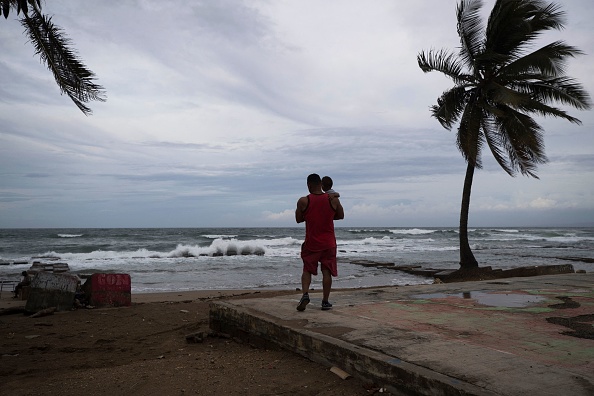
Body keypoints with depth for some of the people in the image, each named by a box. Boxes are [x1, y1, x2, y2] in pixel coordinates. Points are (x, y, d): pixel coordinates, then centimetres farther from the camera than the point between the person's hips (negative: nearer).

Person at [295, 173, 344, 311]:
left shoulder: (303, 201, -10)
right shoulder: (333, 199, -5)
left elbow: (298, 219, 3)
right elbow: (341, 216, 9)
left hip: (311, 243, -1)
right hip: (328, 243, 1)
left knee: (307, 270, 12)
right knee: (327, 271, 8)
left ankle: (305, 294, -7)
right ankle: (325, 301, 12)